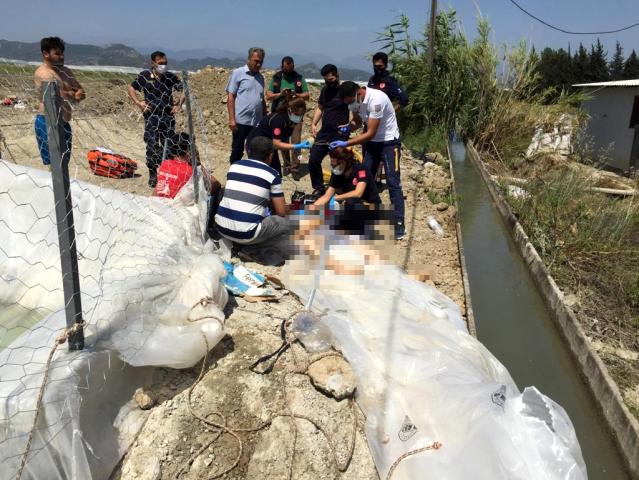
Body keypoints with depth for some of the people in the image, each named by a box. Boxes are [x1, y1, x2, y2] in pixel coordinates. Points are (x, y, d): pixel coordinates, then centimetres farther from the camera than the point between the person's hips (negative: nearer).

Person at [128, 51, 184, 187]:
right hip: (151, 116, -2)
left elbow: (183, 90, 14)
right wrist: (138, 103, -1)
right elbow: (131, 88, 11)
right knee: (152, 146, -3)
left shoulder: (171, 76, 3)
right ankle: (152, 174, 8)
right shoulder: (144, 76, 0)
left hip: (168, 116, 2)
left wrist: (179, 104, 2)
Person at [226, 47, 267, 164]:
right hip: (241, 121, -5)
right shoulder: (238, 73, -2)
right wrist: (231, 119, -13)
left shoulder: (260, 77, 14)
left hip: (257, 122, 5)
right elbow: (230, 97, -6)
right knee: (237, 151, 3)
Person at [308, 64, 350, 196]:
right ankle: (318, 189, 20)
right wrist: (313, 124, 7)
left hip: (340, 136, -6)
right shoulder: (325, 90, 10)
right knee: (313, 161, 4)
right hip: (323, 134, 6)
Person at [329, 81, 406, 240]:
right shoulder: (355, 100, -5)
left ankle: (399, 224, -4)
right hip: (371, 142, 8)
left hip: (389, 142, -8)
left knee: (393, 183, -9)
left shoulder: (376, 100, -29)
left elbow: (370, 133, -28)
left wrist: (345, 143, -30)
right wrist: (347, 127, -11)